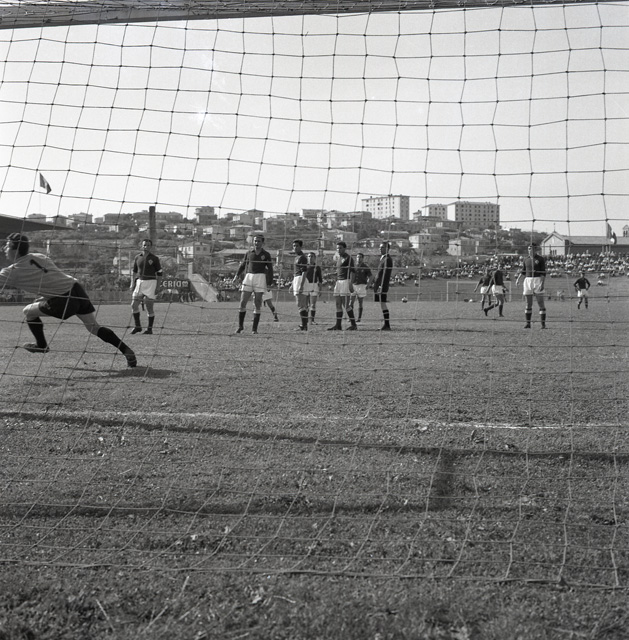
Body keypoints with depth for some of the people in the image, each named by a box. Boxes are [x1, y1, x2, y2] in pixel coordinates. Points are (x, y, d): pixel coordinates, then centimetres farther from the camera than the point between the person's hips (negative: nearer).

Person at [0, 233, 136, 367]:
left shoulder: (12, 271, -3)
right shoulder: (39, 257, 15)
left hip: (62, 301, -7)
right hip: (76, 288, 7)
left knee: (29, 311, 13)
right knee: (94, 327, 12)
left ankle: (41, 345, 27)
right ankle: (127, 351, 3)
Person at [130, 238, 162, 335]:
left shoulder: (154, 258, -2)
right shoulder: (138, 257, 10)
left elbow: (159, 273, 0)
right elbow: (134, 271, 17)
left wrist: (157, 286, -6)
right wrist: (132, 283, 6)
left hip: (150, 282, -4)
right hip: (139, 282, 4)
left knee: (150, 307, -4)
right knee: (134, 305, -1)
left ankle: (150, 329, 4)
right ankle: (138, 326, 12)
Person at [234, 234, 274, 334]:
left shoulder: (266, 254, 3)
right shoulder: (248, 253, 10)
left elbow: (270, 270, 3)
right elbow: (243, 265, 17)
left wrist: (269, 284, -3)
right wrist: (237, 275, 3)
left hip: (260, 277, -2)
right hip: (249, 276, 2)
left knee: (257, 304, -3)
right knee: (242, 302, -3)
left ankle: (254, 328, 2)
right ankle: (240, 326, 9)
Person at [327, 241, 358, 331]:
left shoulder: (348, 258, -6)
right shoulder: (338, 258, 19)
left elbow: (352, 271, -13)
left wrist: (351, 284, -20)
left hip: (346, 281, -8)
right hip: (338, 281, 8)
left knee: (345, 305, -12)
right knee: (338, 304, 4)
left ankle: (354, 324, -6)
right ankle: (338, 325, 5)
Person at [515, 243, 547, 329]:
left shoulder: (540, 259, -3)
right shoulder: (526, 259, 11)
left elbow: (543, 272, -7)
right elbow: (523, 271, 19)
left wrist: (542, 283, -16)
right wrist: (518, 279, 4)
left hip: (537, 280, -4)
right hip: (528, 280, 4)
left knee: (541, 303, -6)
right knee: (528, 303, 5)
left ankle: (543, 323, -4)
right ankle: (528, 323, 9)